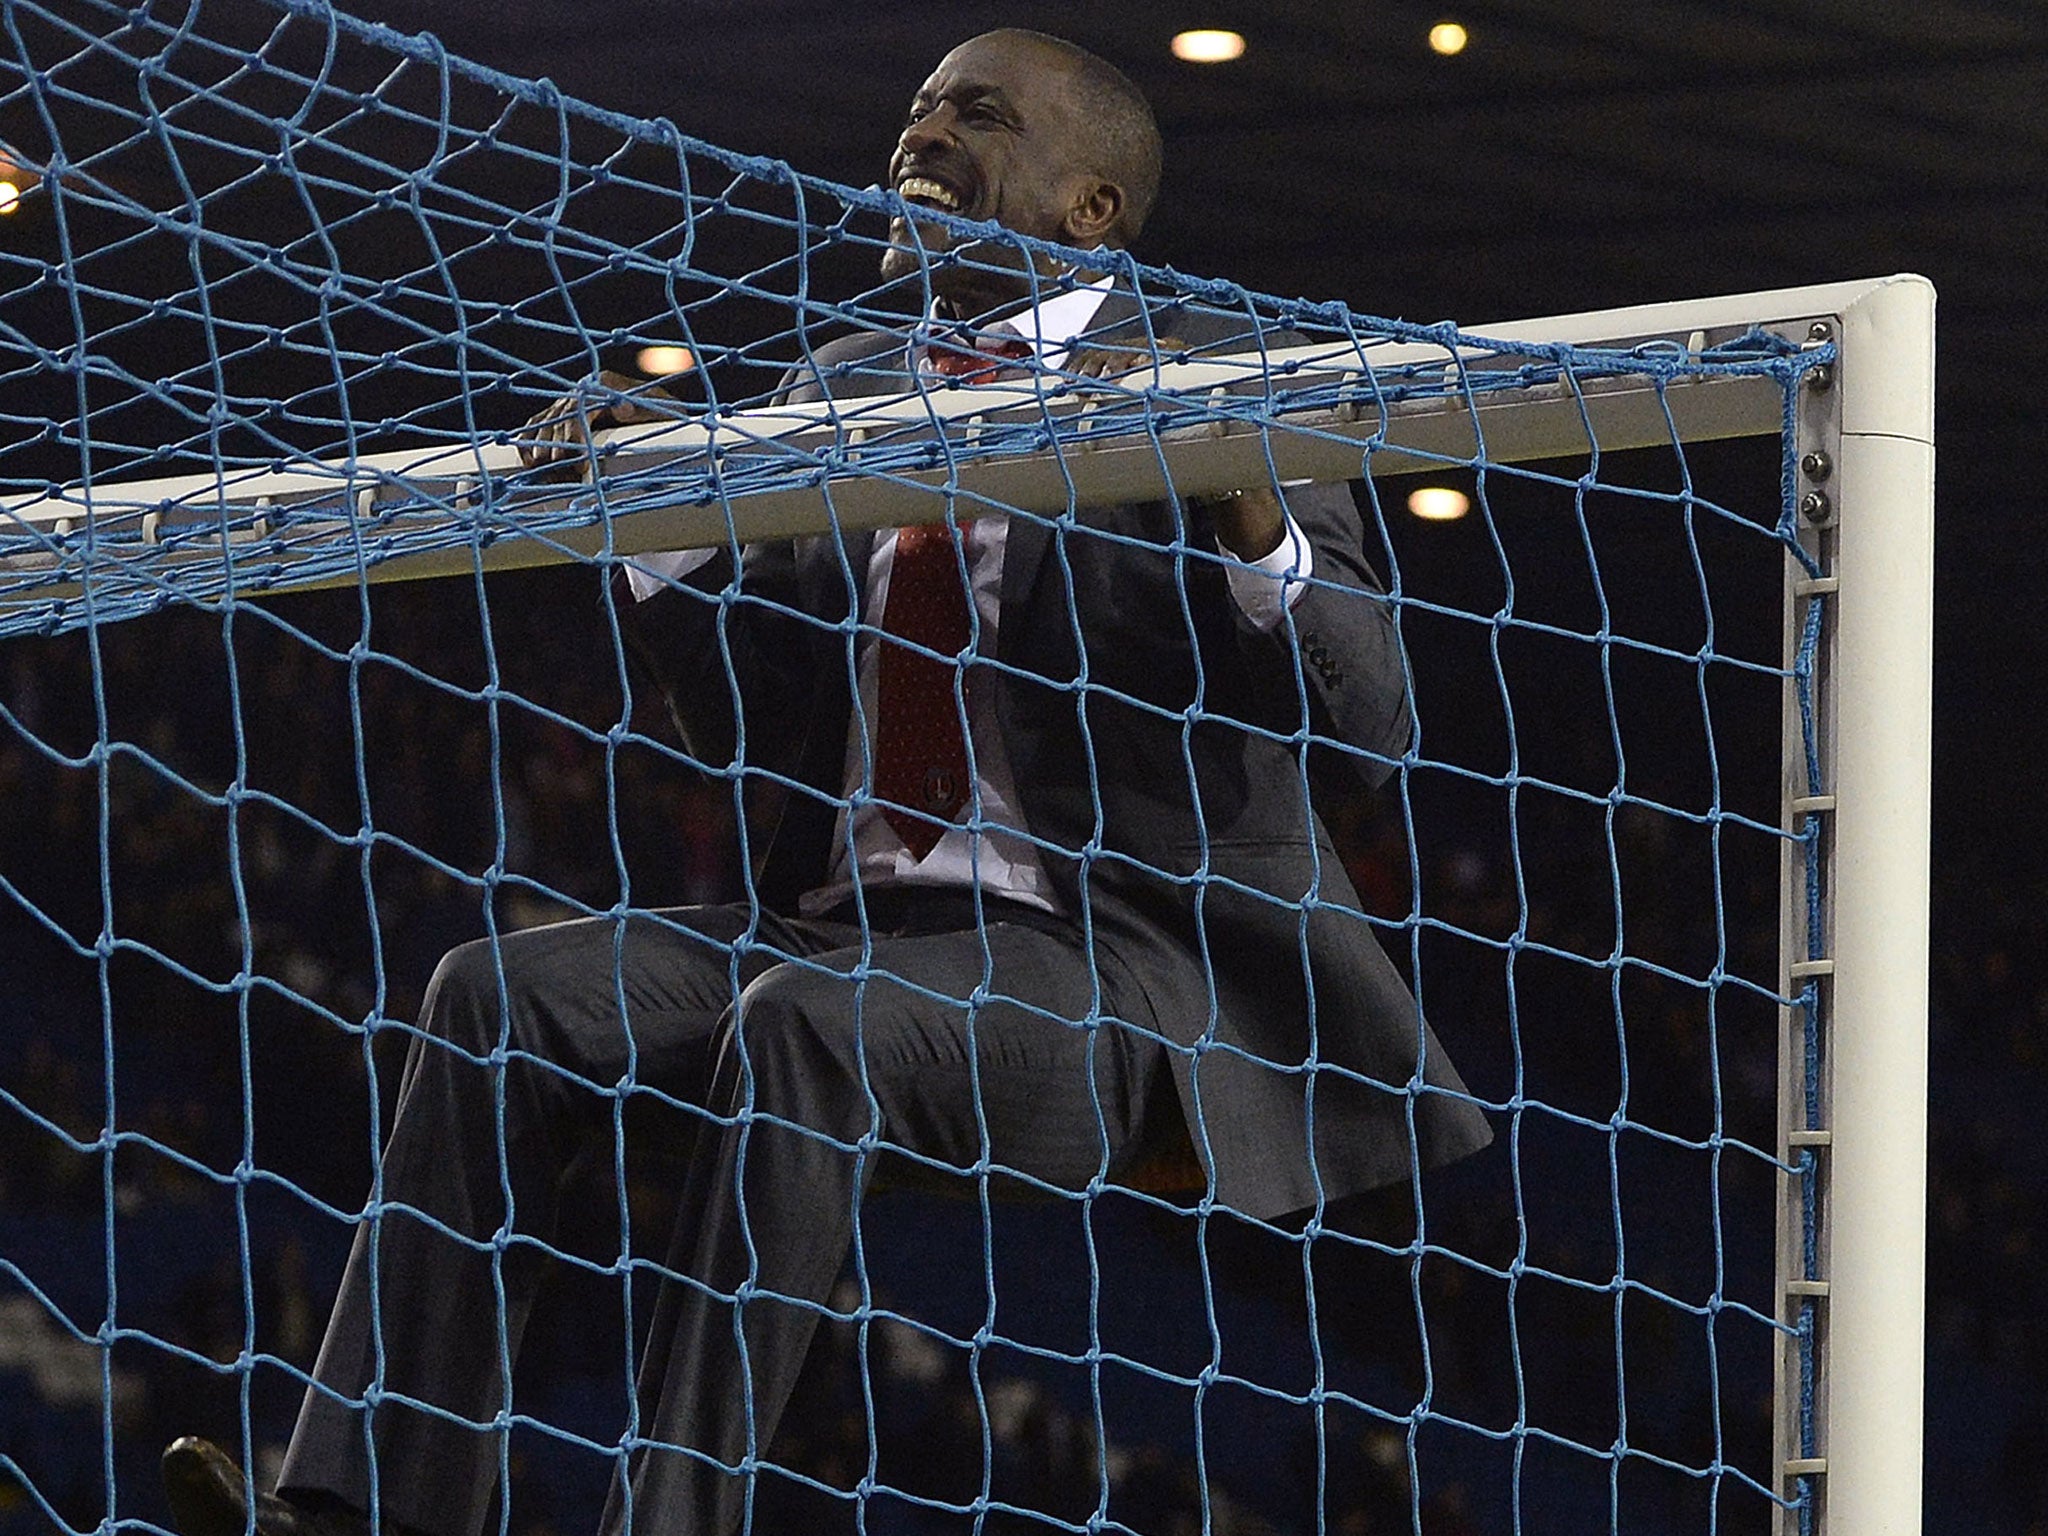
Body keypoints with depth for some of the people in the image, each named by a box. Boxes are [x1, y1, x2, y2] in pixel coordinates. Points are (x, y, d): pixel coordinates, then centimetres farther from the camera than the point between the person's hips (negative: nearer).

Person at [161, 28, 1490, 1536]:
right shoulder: (842, 388, 18)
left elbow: (1371, 718, -8)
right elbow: (765, 723, 17)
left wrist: (1247, 517, -26)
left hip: (1113, 957, -7)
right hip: (847, 929, 7)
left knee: (805, 1023, -34)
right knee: (504, 991, -12)